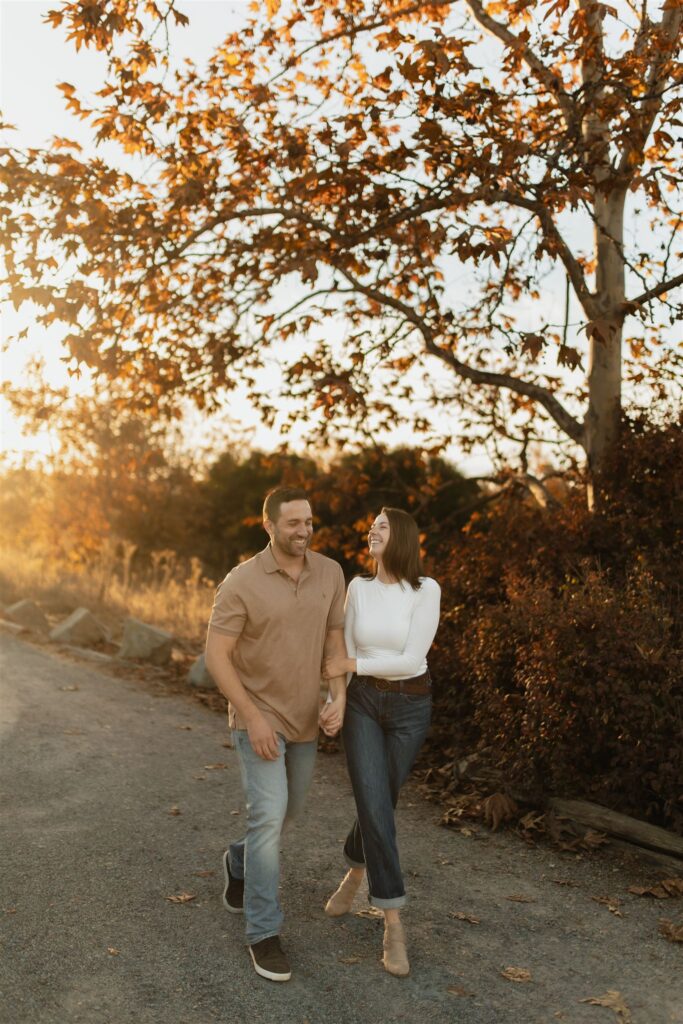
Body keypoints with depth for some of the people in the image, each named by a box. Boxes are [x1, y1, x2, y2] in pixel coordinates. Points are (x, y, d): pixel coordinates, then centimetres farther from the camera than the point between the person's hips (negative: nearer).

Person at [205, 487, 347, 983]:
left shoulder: (330, 573, -5)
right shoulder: (241, 582, -19)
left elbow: (335, 640, 1)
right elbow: (216, 655, -16)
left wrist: (339, 699, -13)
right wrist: (253, 717, -21)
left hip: (305, 719, 6)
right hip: (258, 717, -5)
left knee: (290, 810, 19)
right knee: (270, 816, -13)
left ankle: (240, 861, 48)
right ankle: (264, 933, 2)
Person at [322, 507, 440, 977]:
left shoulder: (427, 590, -14)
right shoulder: (358, 587, -1)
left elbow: (412, 659, -18)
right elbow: (346, 654, 3)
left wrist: (352, 665, -19)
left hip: (410, 708, -1)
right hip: (363, 704, 2)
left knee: (380, 803, 10)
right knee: (375, 808, -9)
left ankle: (354, 874, 41)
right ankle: (394, 925, 2)